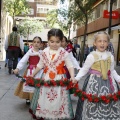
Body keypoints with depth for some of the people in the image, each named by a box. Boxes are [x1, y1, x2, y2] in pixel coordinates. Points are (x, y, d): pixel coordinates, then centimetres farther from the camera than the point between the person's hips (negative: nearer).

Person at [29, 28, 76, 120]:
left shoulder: (64, 53, -9)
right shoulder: (45, 52, 1)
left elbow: (70, 66, -10)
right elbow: (40, 65, 12)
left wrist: (72, 77, -25)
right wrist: (33, 74, 17)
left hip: (59, 80, -3)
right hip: (46, 79, 3)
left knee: (58, 101, 3)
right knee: (44, 100, 14)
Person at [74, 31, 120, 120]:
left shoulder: (110, 56, 3)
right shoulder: (91, 56, -10)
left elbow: (112, 71, 15)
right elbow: (84, 69, -6)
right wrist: (76, 78, -18)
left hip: (108, 83, 4)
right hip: (95, 83, -4)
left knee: (109, 107, 13)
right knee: (93, 106, -1)